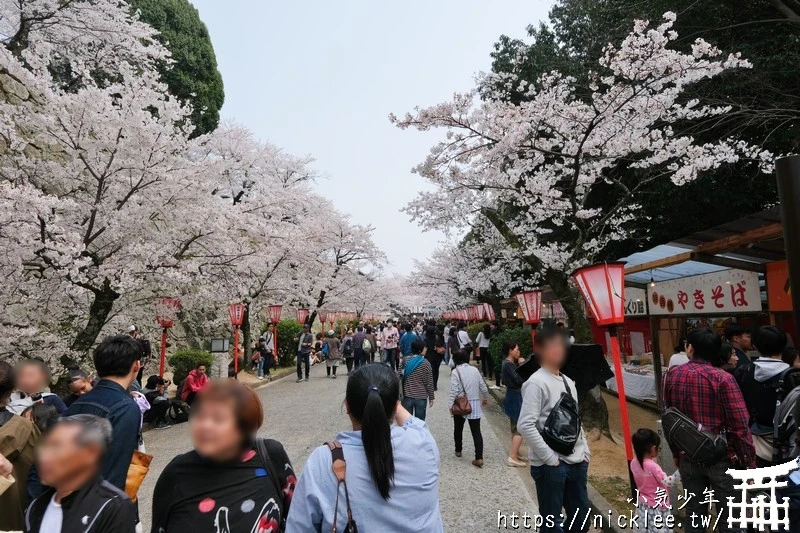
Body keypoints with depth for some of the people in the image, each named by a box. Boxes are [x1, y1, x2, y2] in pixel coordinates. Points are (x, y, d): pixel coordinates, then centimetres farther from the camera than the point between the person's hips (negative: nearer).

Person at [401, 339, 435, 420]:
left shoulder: (405, 360, -3)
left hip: (407, 396, 2)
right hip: (421, 397, -2)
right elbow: (429, 382, -7)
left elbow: (401, 377, 1)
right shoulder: (425, 363, -11)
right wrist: (431, 397, 3)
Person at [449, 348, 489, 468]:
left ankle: (458, 450, 34)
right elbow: (483, 387, 6)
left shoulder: (456, 371, -11)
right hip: (475, 404, 3)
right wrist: (485, 399, 22)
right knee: (476, 431, 2)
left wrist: (451, 405, -10)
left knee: (458, 429, 19)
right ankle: (479, 458, -5)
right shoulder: (474, 369, 1)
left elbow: (454, 390, -16)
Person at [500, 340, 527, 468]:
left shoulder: (511, 363, 10)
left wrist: (520, 365, 2)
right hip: (515, 398, -10)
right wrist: (522, 365, -16)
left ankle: (515, 453, 26)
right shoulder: (508, 364, -20)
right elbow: (519, 380, -25)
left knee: (515, 427, 17)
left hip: (514, 397, 10)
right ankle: (512, 457, -3)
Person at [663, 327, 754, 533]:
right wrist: (749, 462, -3)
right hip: (722, 458, -3)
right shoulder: (722, 378, -15)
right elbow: (740, 425, -15)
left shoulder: (672, 376, -3)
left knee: (694, 514, 15)